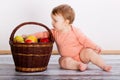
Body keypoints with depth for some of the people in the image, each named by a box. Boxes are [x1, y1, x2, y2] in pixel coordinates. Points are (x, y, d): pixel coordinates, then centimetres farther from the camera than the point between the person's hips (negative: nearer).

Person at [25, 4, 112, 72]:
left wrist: (95, 47, -19)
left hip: (81, 55, -3)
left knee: (89, 52, -29)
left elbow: (85, 40, -11)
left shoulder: (75, 31, -13)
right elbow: (44, 34, 1)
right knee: (63, 61, -28)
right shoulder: (55, 32, -2)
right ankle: (79, 65, -39)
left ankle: (104, 66, -25)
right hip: (68, 58, 3)